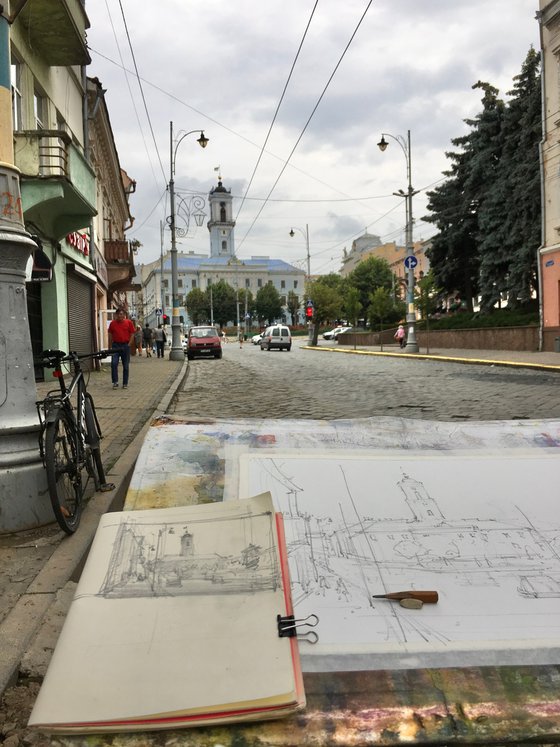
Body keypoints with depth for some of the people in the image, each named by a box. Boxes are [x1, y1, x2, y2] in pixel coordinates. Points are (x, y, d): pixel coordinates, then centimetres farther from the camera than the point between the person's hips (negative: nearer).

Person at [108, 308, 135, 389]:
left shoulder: (129, 323, 2)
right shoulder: (112, 323, 6)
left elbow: (132, 334, 3)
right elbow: (110, 336, 10)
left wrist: (128, 345, -6)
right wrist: (110, 347, 6)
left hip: (125, 345, -1)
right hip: (115, 345, 1)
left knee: (126, 366, 5)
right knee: (114, 364, -12)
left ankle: (125, 383, 14)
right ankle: (115, 382, -4)